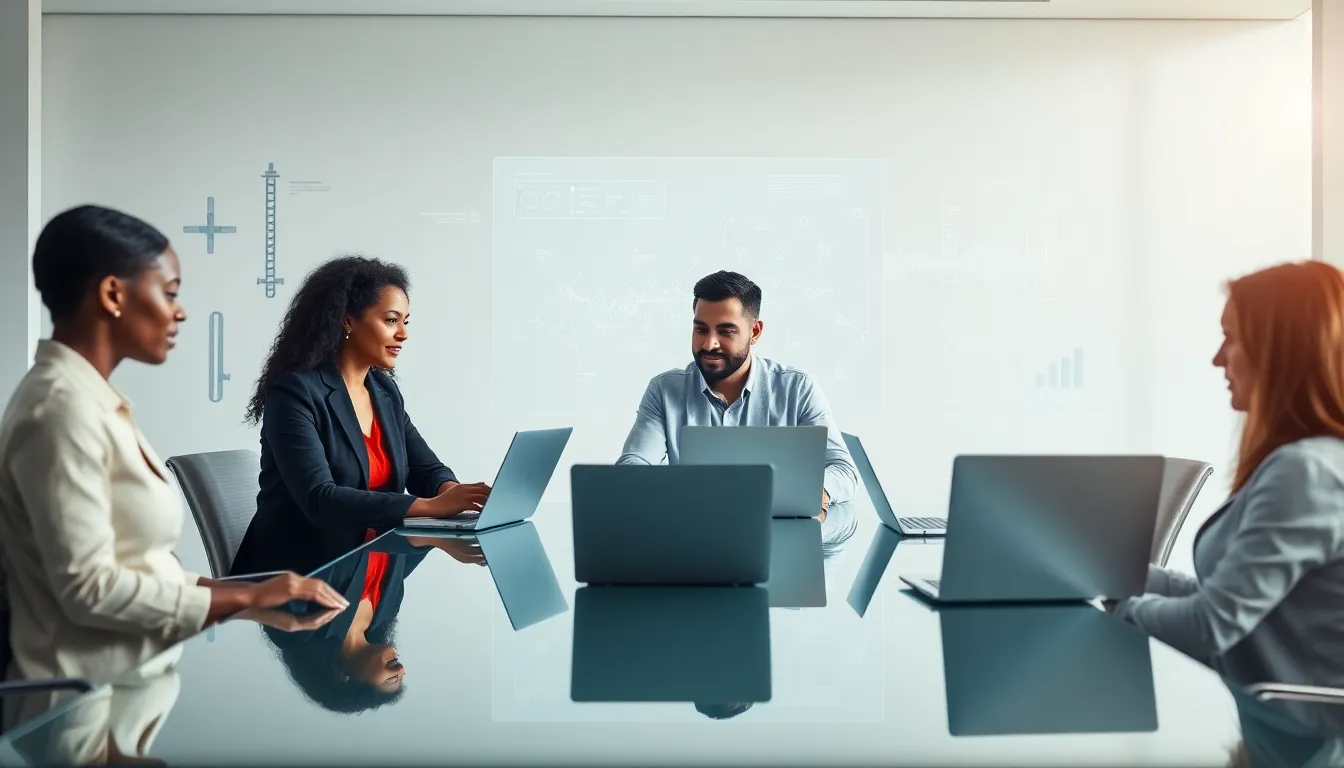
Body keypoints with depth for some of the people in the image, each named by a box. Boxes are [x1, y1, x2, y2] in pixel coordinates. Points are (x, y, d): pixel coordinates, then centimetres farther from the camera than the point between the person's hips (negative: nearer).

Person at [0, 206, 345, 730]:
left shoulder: (92, 400, 11)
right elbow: (89, 587, -23)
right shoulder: (62, 408, -19)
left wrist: (252, 593, 2)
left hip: (133, 682, 9)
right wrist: (246, 598, -17)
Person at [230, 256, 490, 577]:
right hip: (297, 579, -6)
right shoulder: (294, 391, -14)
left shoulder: (385, 391, 8)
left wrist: (454, 495, -15)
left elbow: (427, 472, 9)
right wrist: (432, 506, -31)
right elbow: (319, 499, -25)